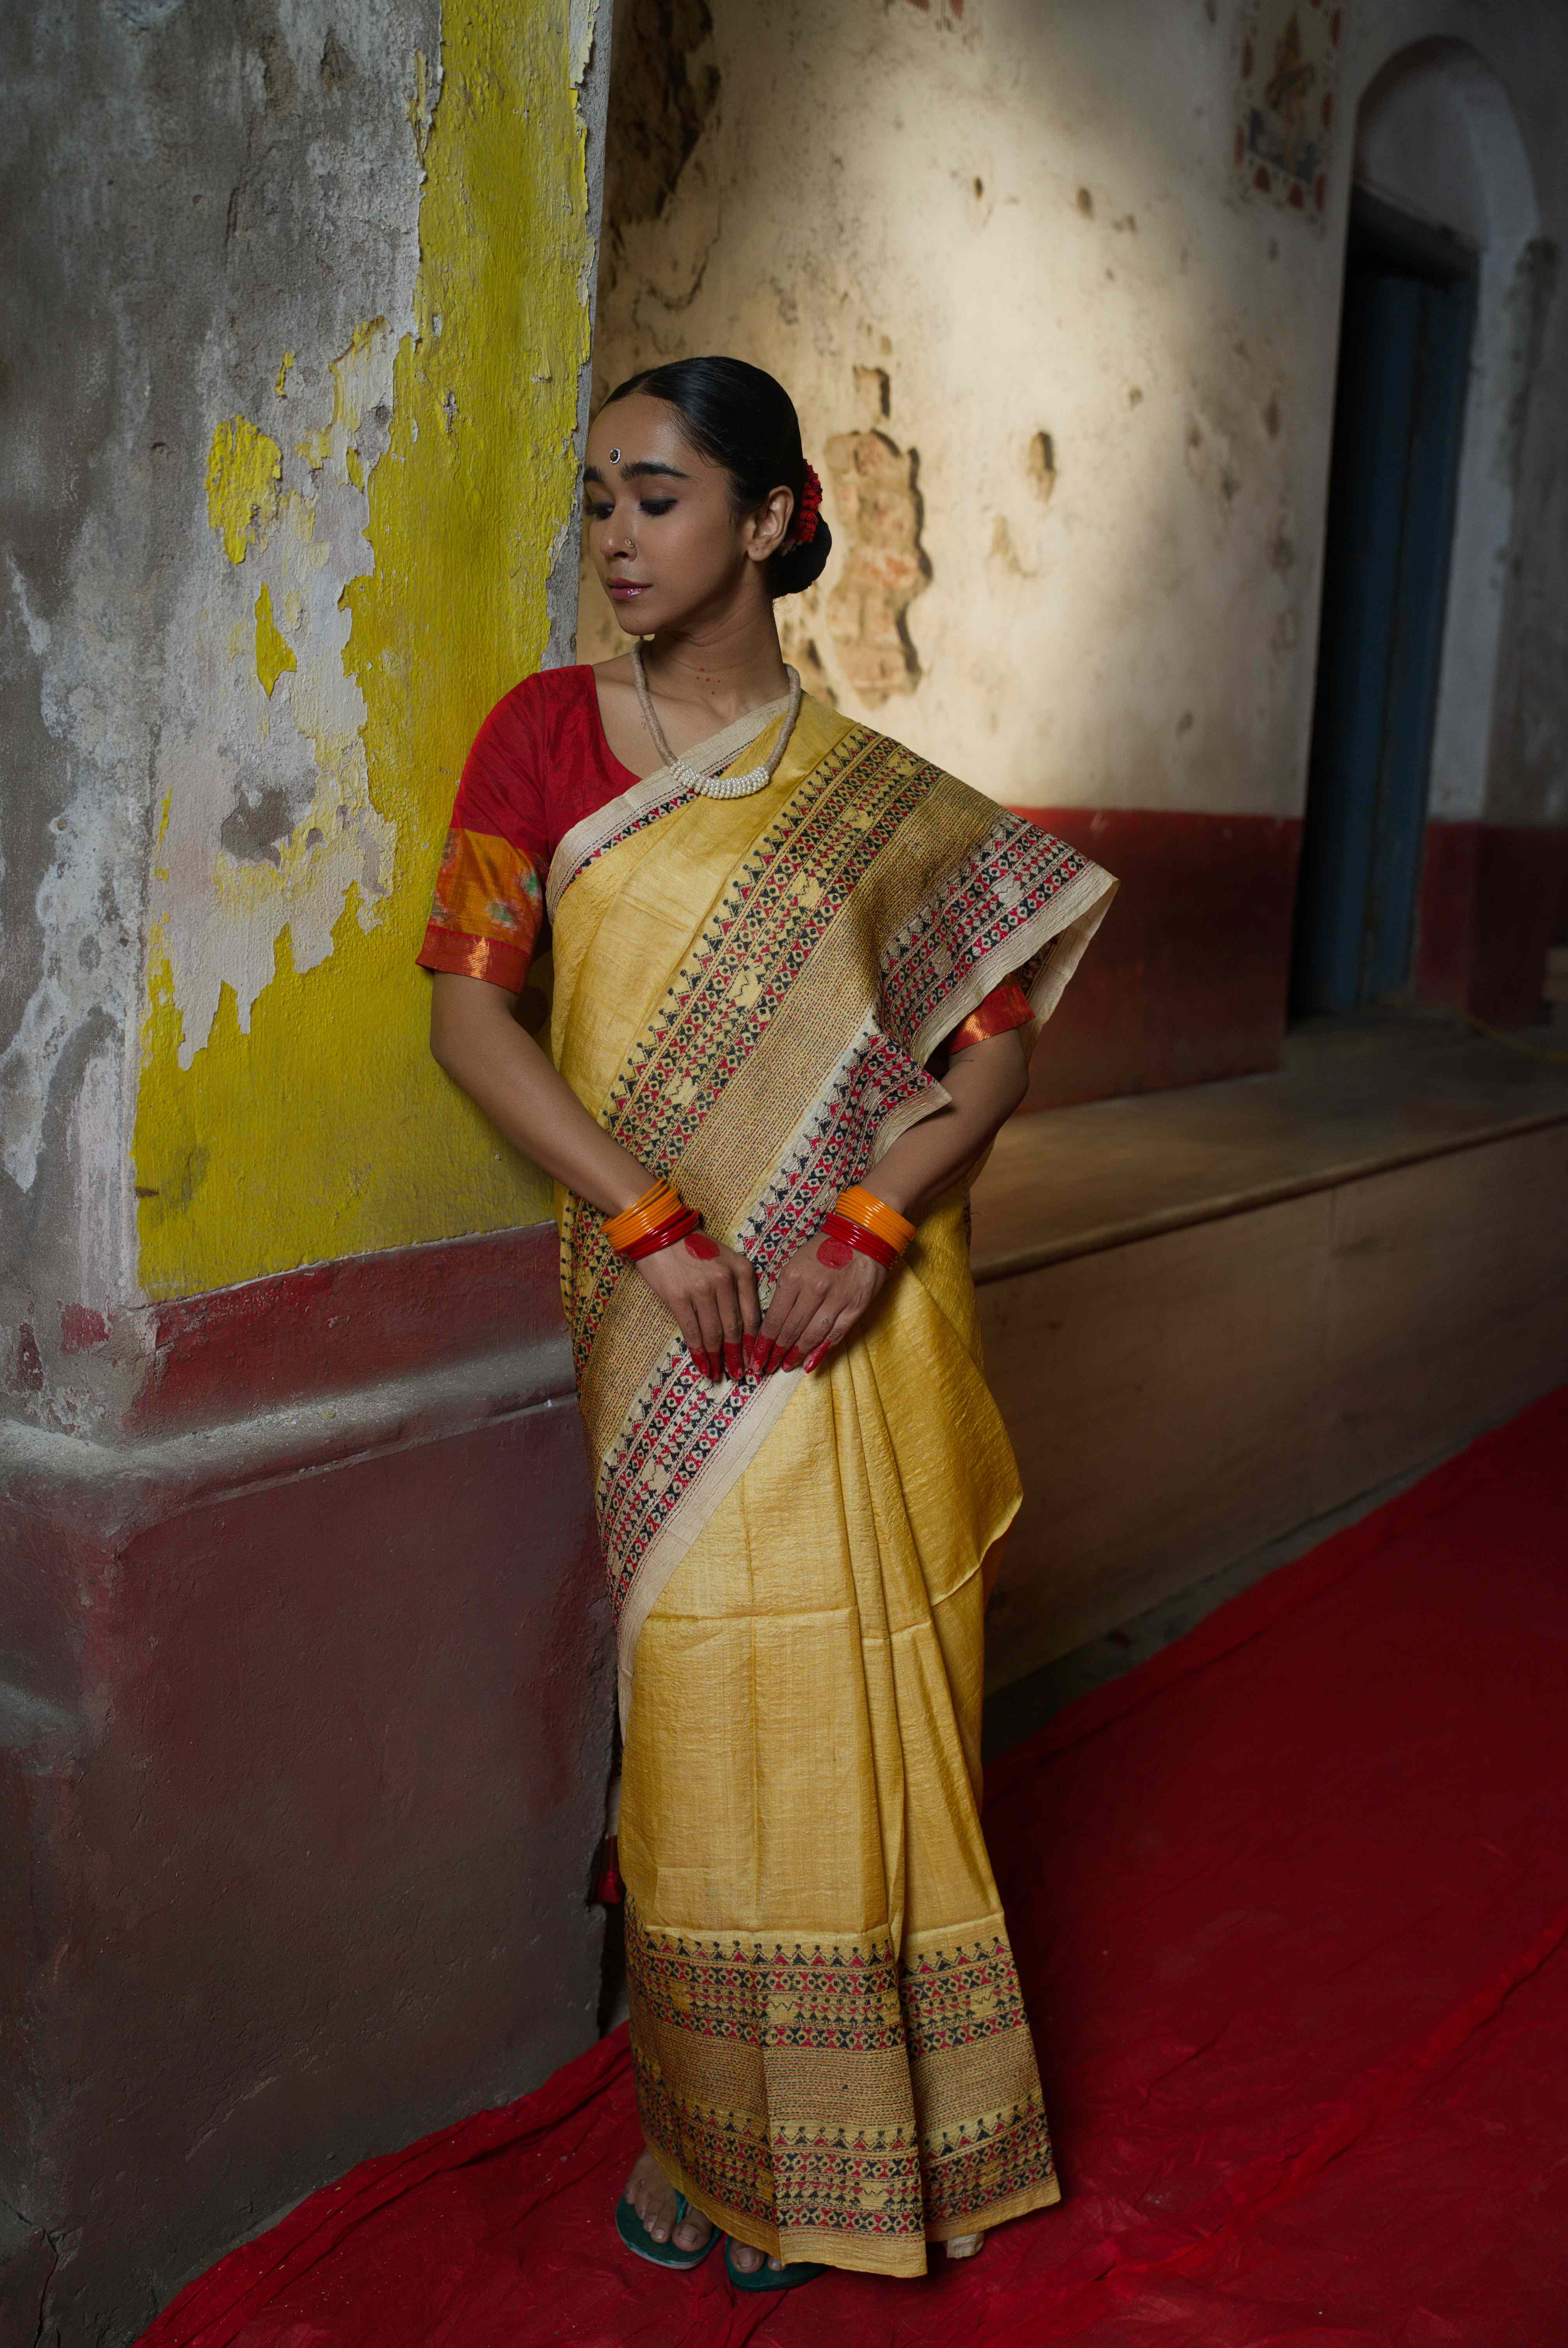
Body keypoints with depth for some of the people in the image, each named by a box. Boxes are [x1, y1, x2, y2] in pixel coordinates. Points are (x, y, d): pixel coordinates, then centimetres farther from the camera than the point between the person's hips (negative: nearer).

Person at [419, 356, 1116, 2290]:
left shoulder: (881, 800, 6)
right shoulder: (546, 733, 4)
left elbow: (994, 1041, 2)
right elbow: (467, 1004, -4)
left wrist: (868, 1225, -15)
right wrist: (651, 1219, -15)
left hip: (865, 1322, 1)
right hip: (668, 1325, -1)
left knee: (869, 1701, 7)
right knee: (704, 1705, 4)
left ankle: (862, 2136, 27)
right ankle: (716, 2135, 24)